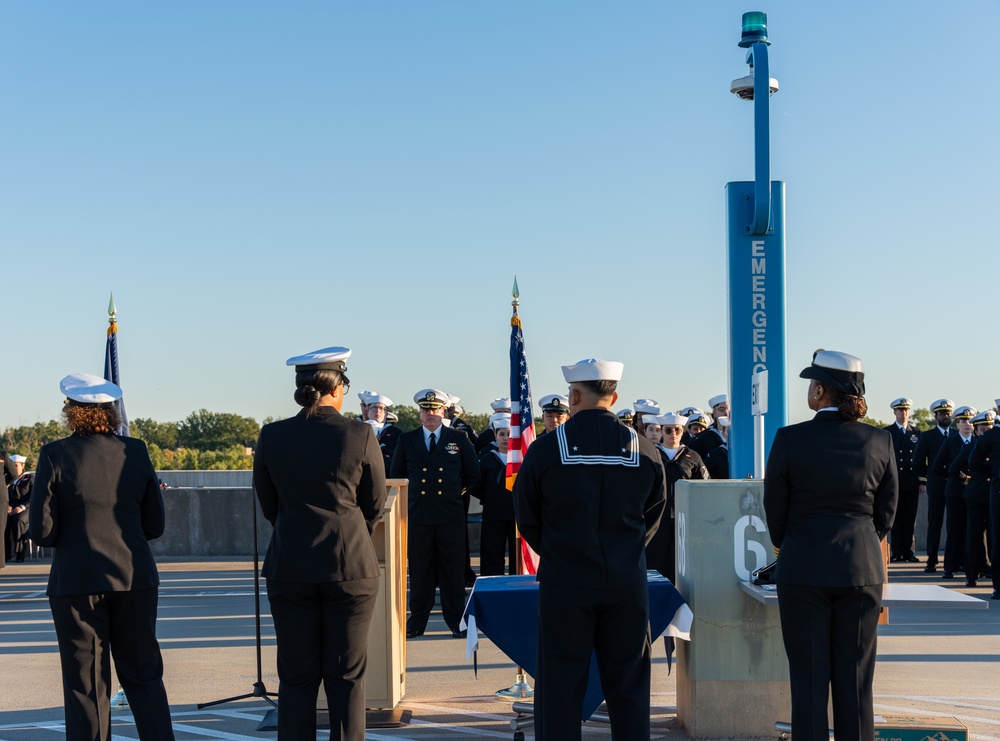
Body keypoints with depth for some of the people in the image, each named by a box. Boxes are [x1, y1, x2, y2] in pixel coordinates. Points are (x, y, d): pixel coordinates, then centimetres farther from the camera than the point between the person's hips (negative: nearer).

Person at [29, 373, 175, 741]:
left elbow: (41, 531, -9)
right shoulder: (136, 451, 1)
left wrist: (70, 537, 11)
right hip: (135, 580, 3)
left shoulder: (55, 455, -8)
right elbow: (154, 525, 5)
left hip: (76, 583, -3)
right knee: (144, 676, 12)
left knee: (85, 686, 6)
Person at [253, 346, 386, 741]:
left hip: (290, 569, 2)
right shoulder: (360, 435, -6)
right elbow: (374, 505, 4)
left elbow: (269, 505, 9)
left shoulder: (271, 436, 0)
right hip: (351, 566, -1)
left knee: (296, 677, 7)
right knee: (347, 678, 6)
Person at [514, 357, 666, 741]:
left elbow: (527, 520, 2)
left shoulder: (545, 448, -7)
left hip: (564, 582, -2)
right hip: (627, 581, 2)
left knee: (560, 687, 5)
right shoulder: (645, 451, -1)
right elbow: (652, 517, 8)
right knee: (629, 688, 10)